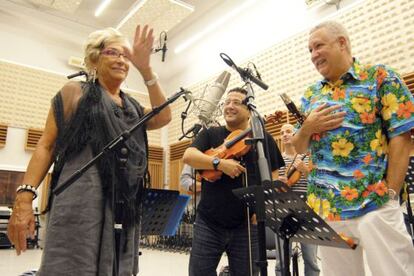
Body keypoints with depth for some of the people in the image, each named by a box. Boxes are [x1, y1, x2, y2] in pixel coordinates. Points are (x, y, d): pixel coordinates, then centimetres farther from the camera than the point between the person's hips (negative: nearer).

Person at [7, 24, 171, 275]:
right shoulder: (74, 92, 7)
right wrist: (24, 196, -9)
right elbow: (46, 146, 2)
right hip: (81, 200, -4)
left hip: (125, 205, 5)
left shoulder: (133, 107, 17)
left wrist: (145, 69, -8)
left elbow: (163, 117, -2)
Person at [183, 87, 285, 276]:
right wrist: (219, 163, -23)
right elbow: (188, 156, -9)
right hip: (208, 223, 1)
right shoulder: (210, 134, 6)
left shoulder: (263, 139, 5)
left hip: (246, 225, 0)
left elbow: (273, 177, 5)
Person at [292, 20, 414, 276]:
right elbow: (299, 148, 16)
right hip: (325, 207, 5)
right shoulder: (311, 95, 13)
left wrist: (390, 194, -12)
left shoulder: (380, 77, 0)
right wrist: (307, 128, -6)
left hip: (374, 204, -4)